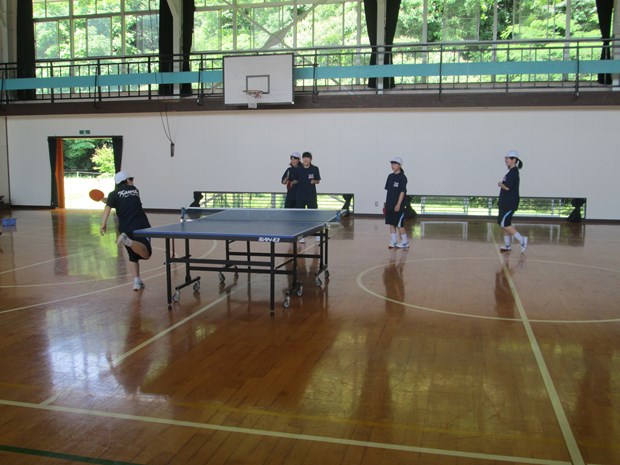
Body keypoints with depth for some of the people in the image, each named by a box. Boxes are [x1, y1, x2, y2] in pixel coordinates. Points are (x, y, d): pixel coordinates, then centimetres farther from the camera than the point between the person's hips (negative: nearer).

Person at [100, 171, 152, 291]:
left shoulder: (114, 194, 10)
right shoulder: (135, 190, 18)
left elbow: (108, 207, -7)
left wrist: (103, 223, -12)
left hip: (125, 229, 1)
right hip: (141, 225, -1)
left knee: (133, 256, 16)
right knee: (146, 254, -15)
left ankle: (137, 281, 4)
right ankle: (129, 241, -40)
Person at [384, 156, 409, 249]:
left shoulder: (402, 177, -9)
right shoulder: (390, 176, 11)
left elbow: (402, 192, -13)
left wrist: (398, 204, -18)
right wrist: (386, 203, 13)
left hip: (398, 206, -7)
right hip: (389, 205, 7)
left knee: (399, 225, -2)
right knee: (391, 224, 8)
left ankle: (405, 242, 10)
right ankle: (393, 242, 14)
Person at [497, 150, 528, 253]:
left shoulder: (514, 172, -16)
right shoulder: (511, 171, 14)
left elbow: (507, 187, -23)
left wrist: (500, 184, -7)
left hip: (510, 203, -10)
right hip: (505, 202, 10)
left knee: (505, 224, -11)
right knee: (503, 223, 12)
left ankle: (522, 240, -4)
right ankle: (507, 245, 19)